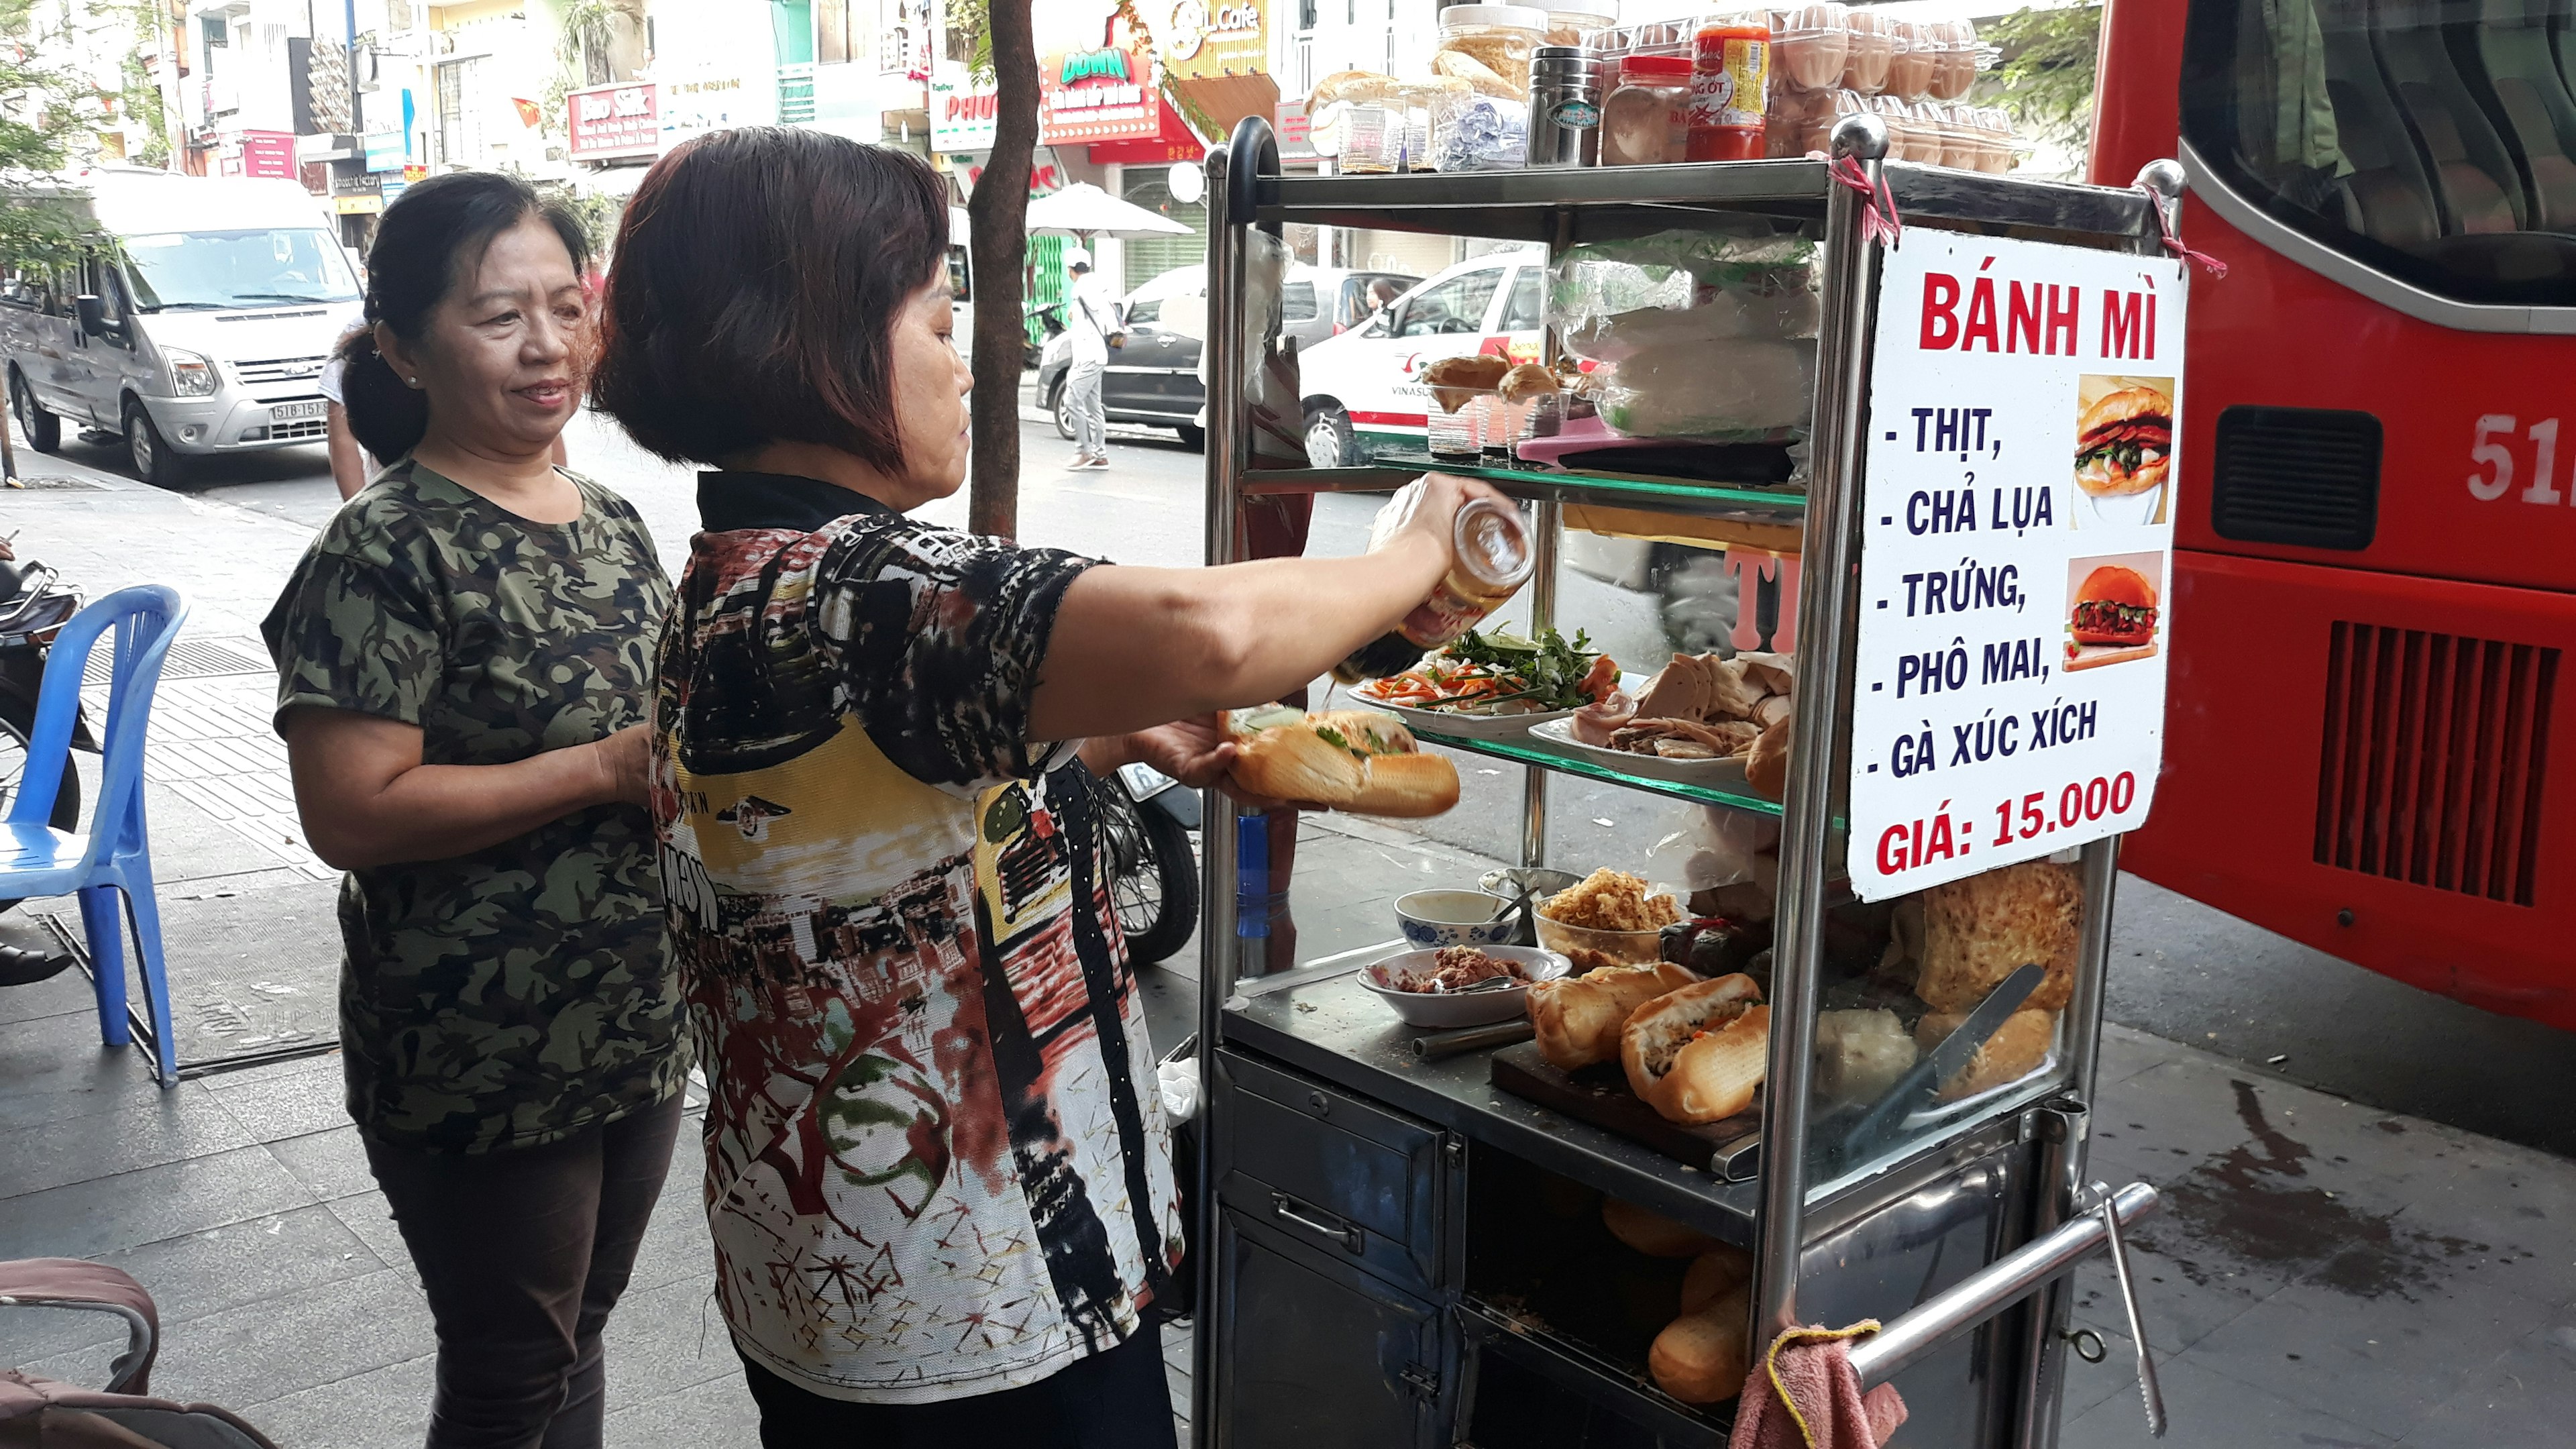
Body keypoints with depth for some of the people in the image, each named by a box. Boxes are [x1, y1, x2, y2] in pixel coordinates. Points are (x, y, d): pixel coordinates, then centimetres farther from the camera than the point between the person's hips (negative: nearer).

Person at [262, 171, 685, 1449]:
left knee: (578, 1343, 21)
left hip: (642, 1031, 7)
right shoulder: (387, 552, -15)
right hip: (483, 1065, -6)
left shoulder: (612, 522, 6)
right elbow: (350, 814, -21)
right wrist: (610, 770, -23)